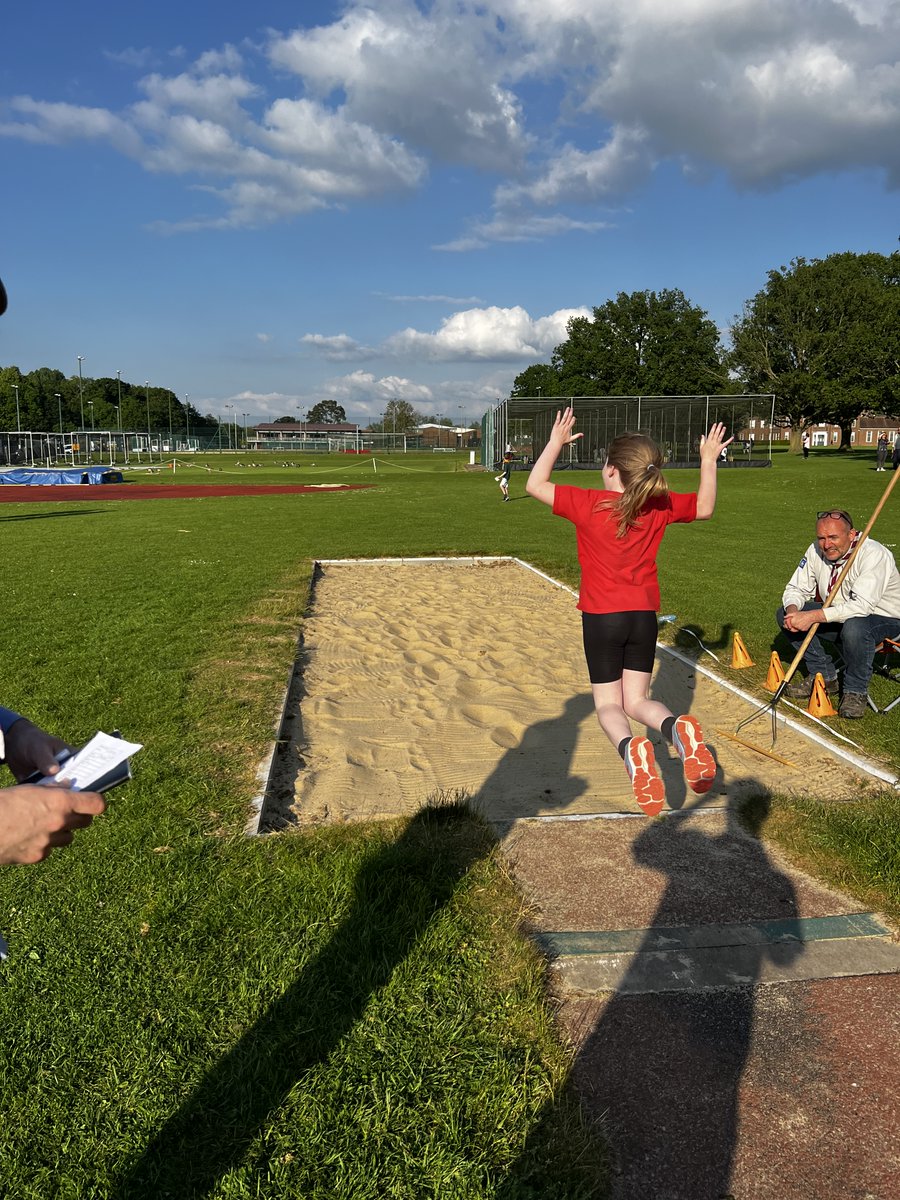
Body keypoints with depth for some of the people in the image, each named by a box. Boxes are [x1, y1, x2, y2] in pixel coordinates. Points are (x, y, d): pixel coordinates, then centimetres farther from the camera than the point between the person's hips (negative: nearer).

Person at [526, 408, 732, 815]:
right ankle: (678, 729, -22)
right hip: (644, 615, 4)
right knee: (636, 700, 12)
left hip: (601, 616, -3)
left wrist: (556, 442, 3)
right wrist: (708, 462, 20)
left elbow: (535, 485, -3)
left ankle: (630, 749, -28)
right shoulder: (661, 506, -1)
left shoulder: (589, 505, -13)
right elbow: (705, 508, 17)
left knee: (608, 703, 7)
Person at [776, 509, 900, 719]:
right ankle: (824, 676, 3)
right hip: (839, 614, 7)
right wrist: (793, 611, -24)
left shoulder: (873, 554, -27)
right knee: (784, 614, -8)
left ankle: (855, 691, -14)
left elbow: (862, 605, -37)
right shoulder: (816, 551, -8)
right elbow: (796, 588, 0)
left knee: (854, 627, -40)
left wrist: (813, 616, -43)